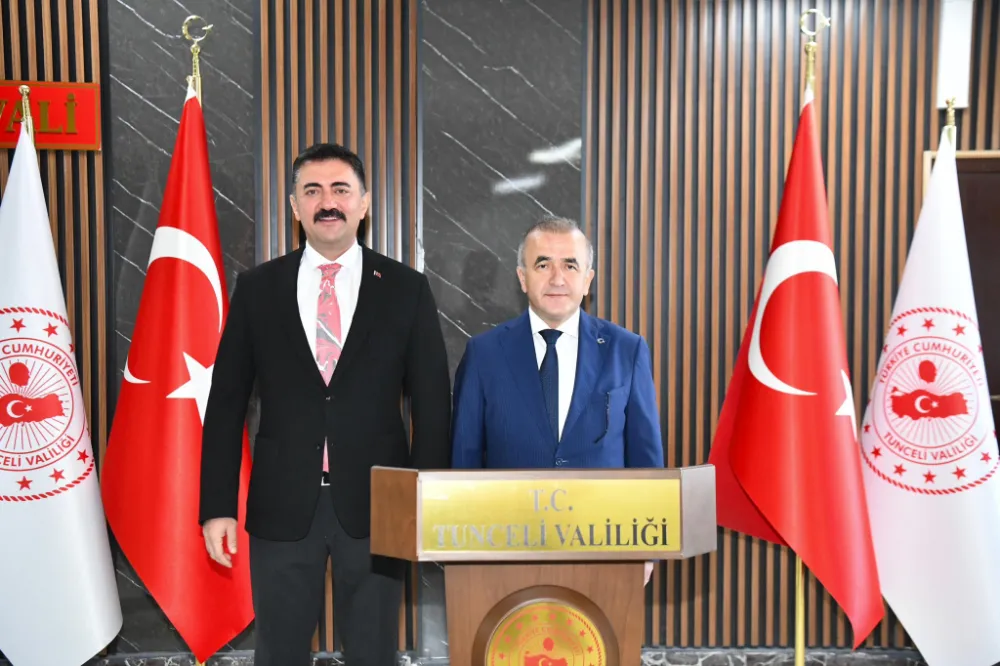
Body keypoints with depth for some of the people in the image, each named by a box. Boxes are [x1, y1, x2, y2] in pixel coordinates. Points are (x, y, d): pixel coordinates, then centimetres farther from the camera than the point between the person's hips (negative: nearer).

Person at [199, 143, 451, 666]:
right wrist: (217, 506, -1)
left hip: (375, 504, -1)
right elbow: (226, 403, 4)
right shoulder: (258, 287, 3)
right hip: (282, 505, 1)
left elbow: (432, 405, 1)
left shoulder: (406, 289, 0)